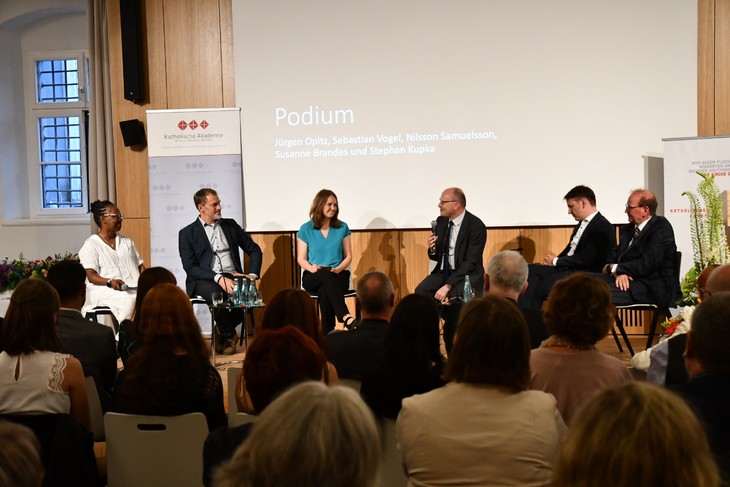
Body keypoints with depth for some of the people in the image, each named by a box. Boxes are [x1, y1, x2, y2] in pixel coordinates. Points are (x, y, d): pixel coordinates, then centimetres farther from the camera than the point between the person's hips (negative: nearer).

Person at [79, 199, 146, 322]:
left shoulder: (127, 241, 25)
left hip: (134, 289, 5)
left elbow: (140, 266, 22)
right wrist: (110, 282, -25)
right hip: (106, 291, -5)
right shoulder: (90, 245, 6)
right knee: (131, 300, -37)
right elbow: (91, 276, -5)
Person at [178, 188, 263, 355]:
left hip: (232, 278, 3)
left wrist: (253, 275, -1)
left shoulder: (230, 225, 16)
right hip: (204, 281, -3)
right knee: (215, 293, -38)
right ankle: (229, 336, -9)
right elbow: (190, 268, -6)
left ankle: (222, 332, -3)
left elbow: (254, 250, 18)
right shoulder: (187, 234, 5)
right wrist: (218, 278, -19)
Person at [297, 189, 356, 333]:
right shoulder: (306, 229, 4)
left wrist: (337, 269, -12)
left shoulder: (342, 227, 7)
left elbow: (348, 256, 8)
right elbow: (301, 259, 6)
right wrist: (312, 268, -16)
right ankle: (346, 317, -53)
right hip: (313, 278, -1)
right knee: (326, 273, -39)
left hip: (338, 276, 1)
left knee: (324, 291, -37)